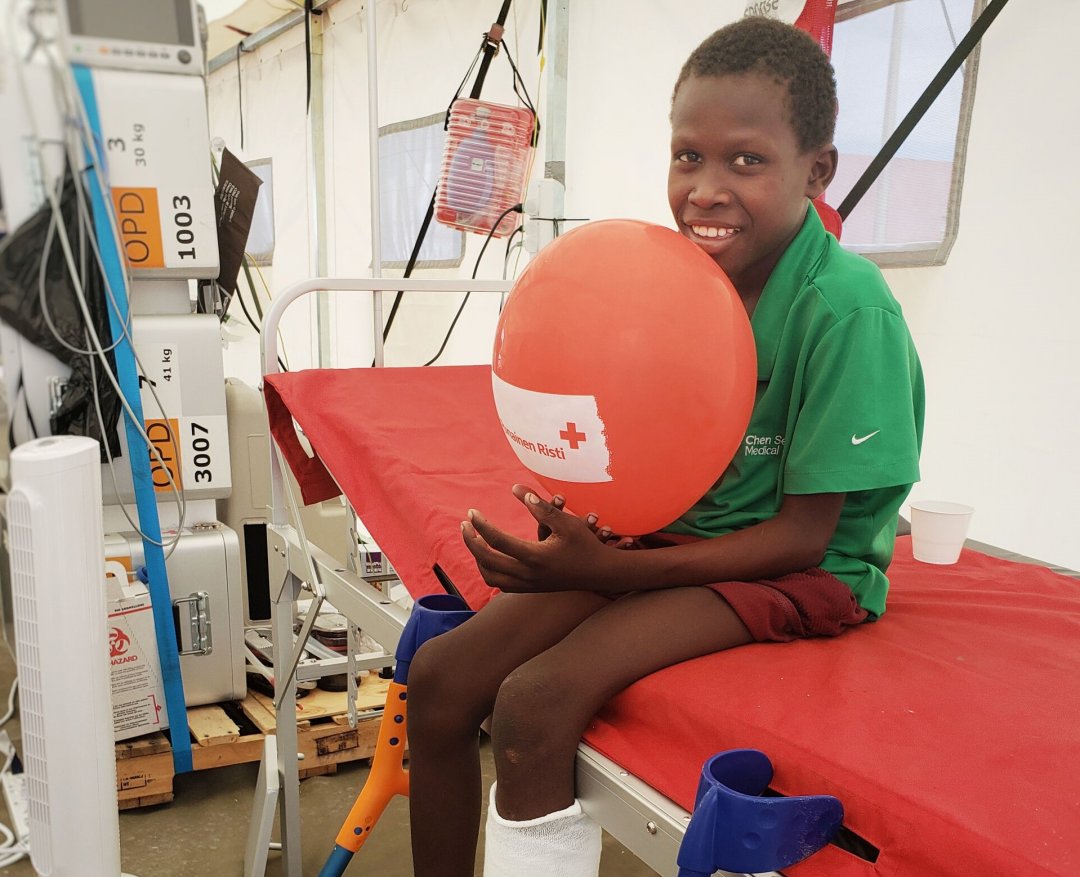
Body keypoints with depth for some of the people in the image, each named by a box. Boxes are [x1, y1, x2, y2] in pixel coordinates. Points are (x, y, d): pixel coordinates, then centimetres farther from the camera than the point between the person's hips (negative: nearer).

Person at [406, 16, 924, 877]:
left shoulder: (845, 306, -20)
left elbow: (805, 533, -18)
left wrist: (609, 569, -25)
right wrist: (586, 517, -13)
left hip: (799, 576, -6)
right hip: (671, 533, 6)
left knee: (536, 703, -26)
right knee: (441, 675, -5)